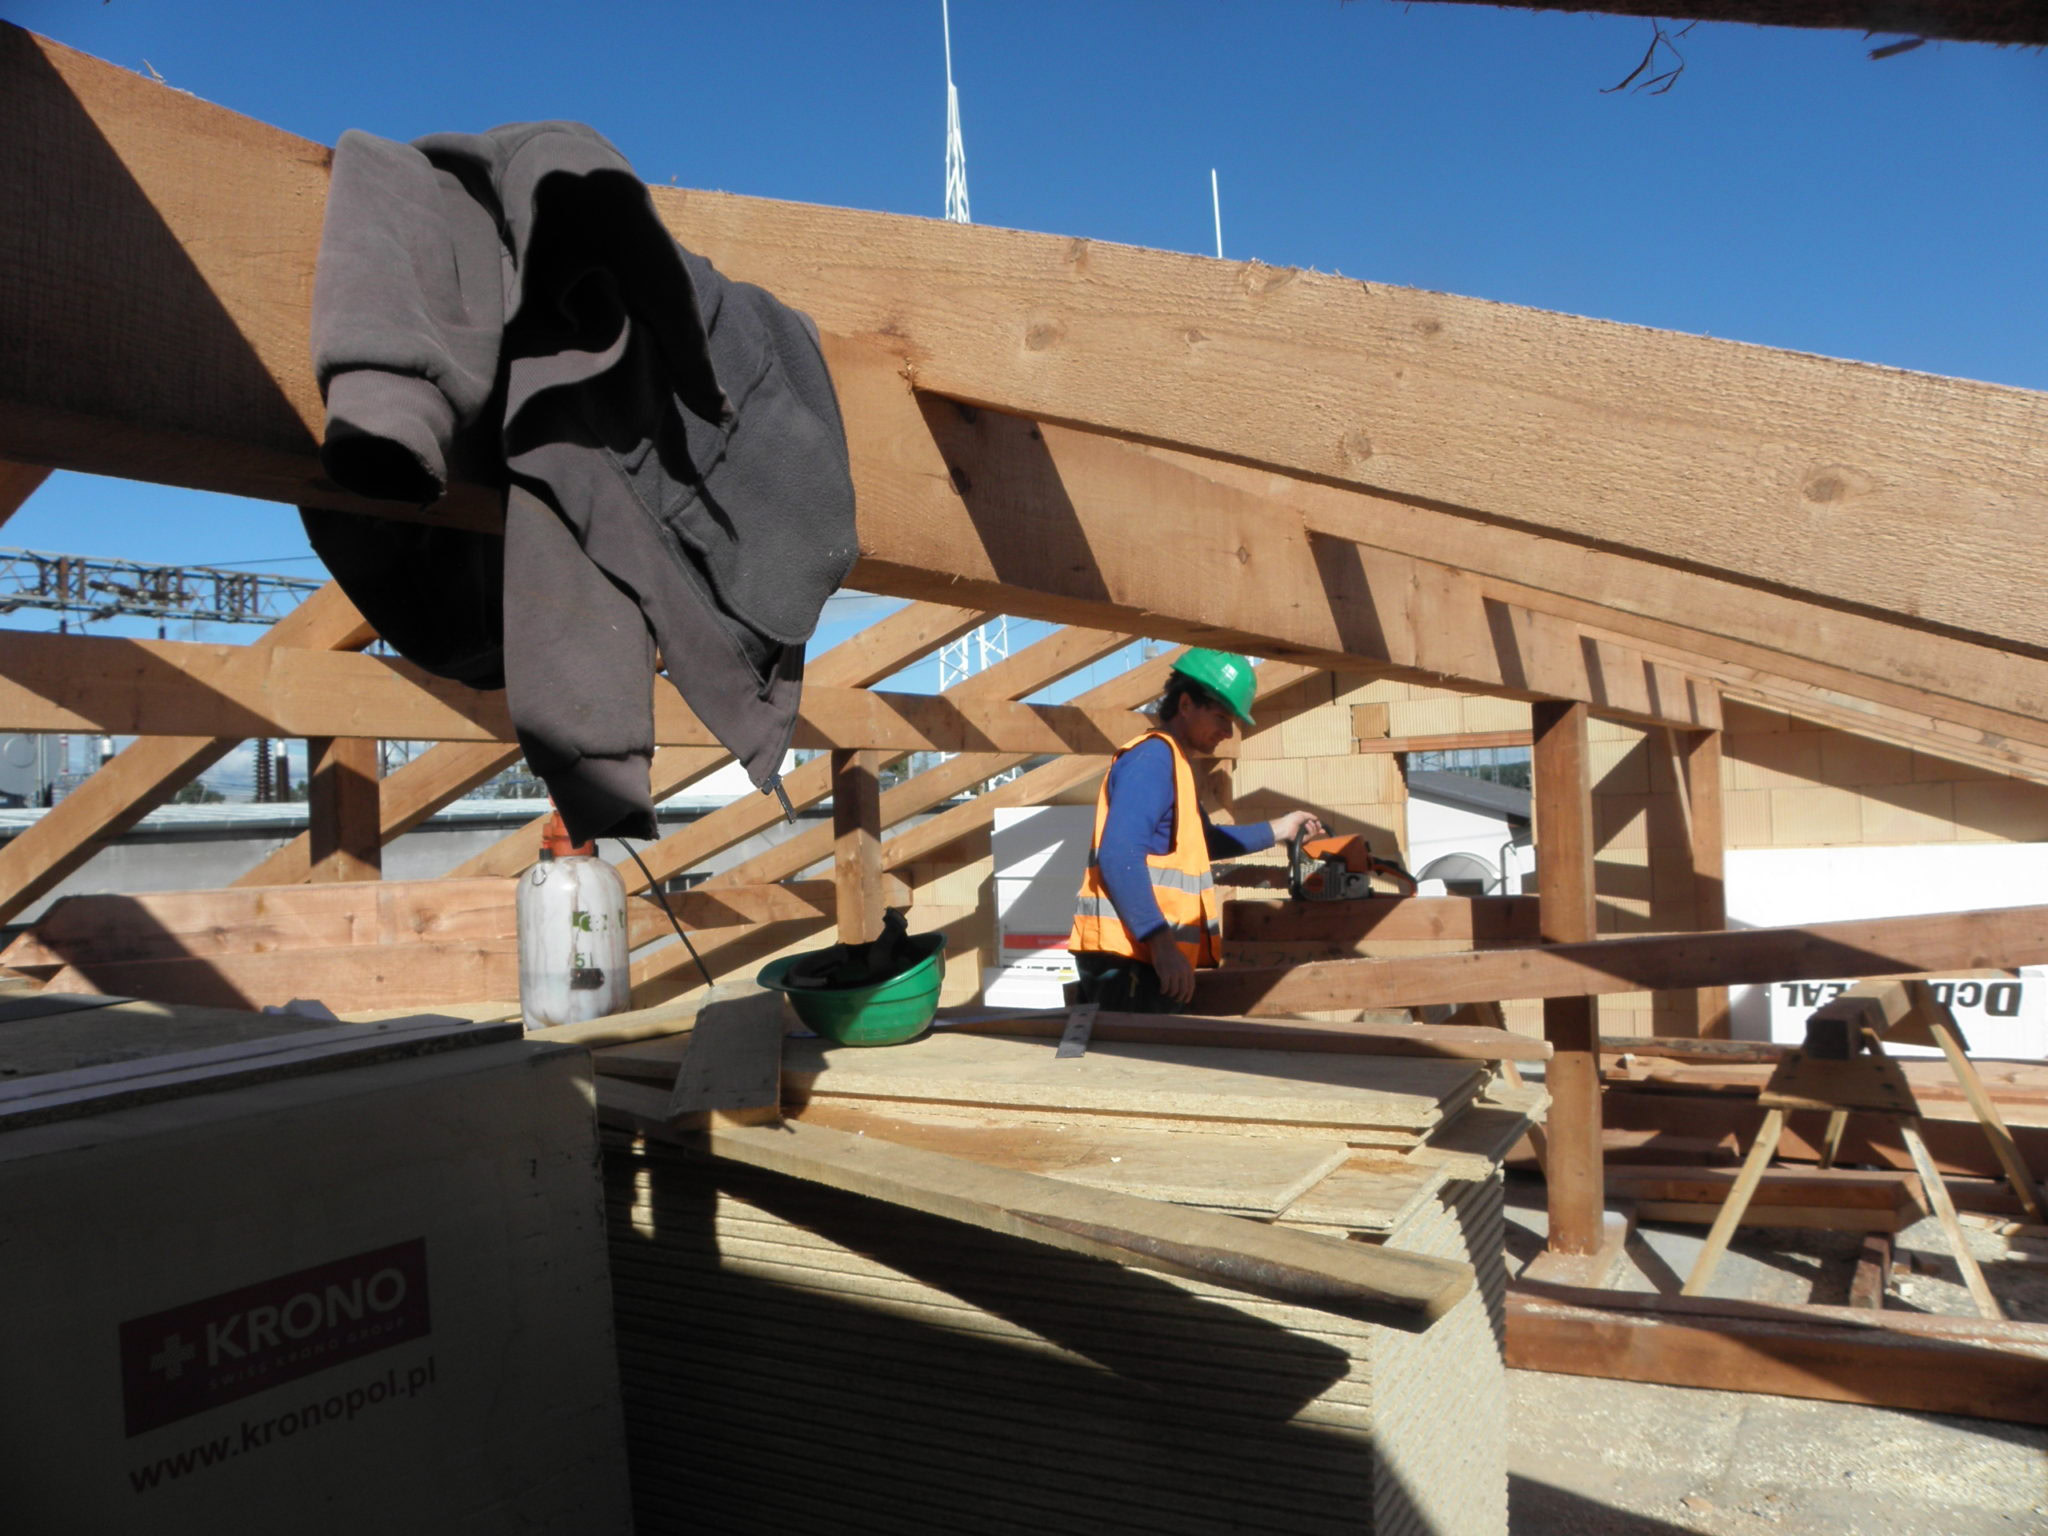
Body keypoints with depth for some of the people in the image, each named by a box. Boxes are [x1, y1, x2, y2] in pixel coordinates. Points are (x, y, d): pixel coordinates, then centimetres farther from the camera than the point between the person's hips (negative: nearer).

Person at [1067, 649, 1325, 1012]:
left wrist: (1276, 831, 45)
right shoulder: (1153, 756, -11)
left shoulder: (1172, 762, 22)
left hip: (1145, 956, 11)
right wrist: (1163, 944, -27)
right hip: (1128, 958, -11)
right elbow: (1120, 857, -24)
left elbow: (1202, 841, 39)